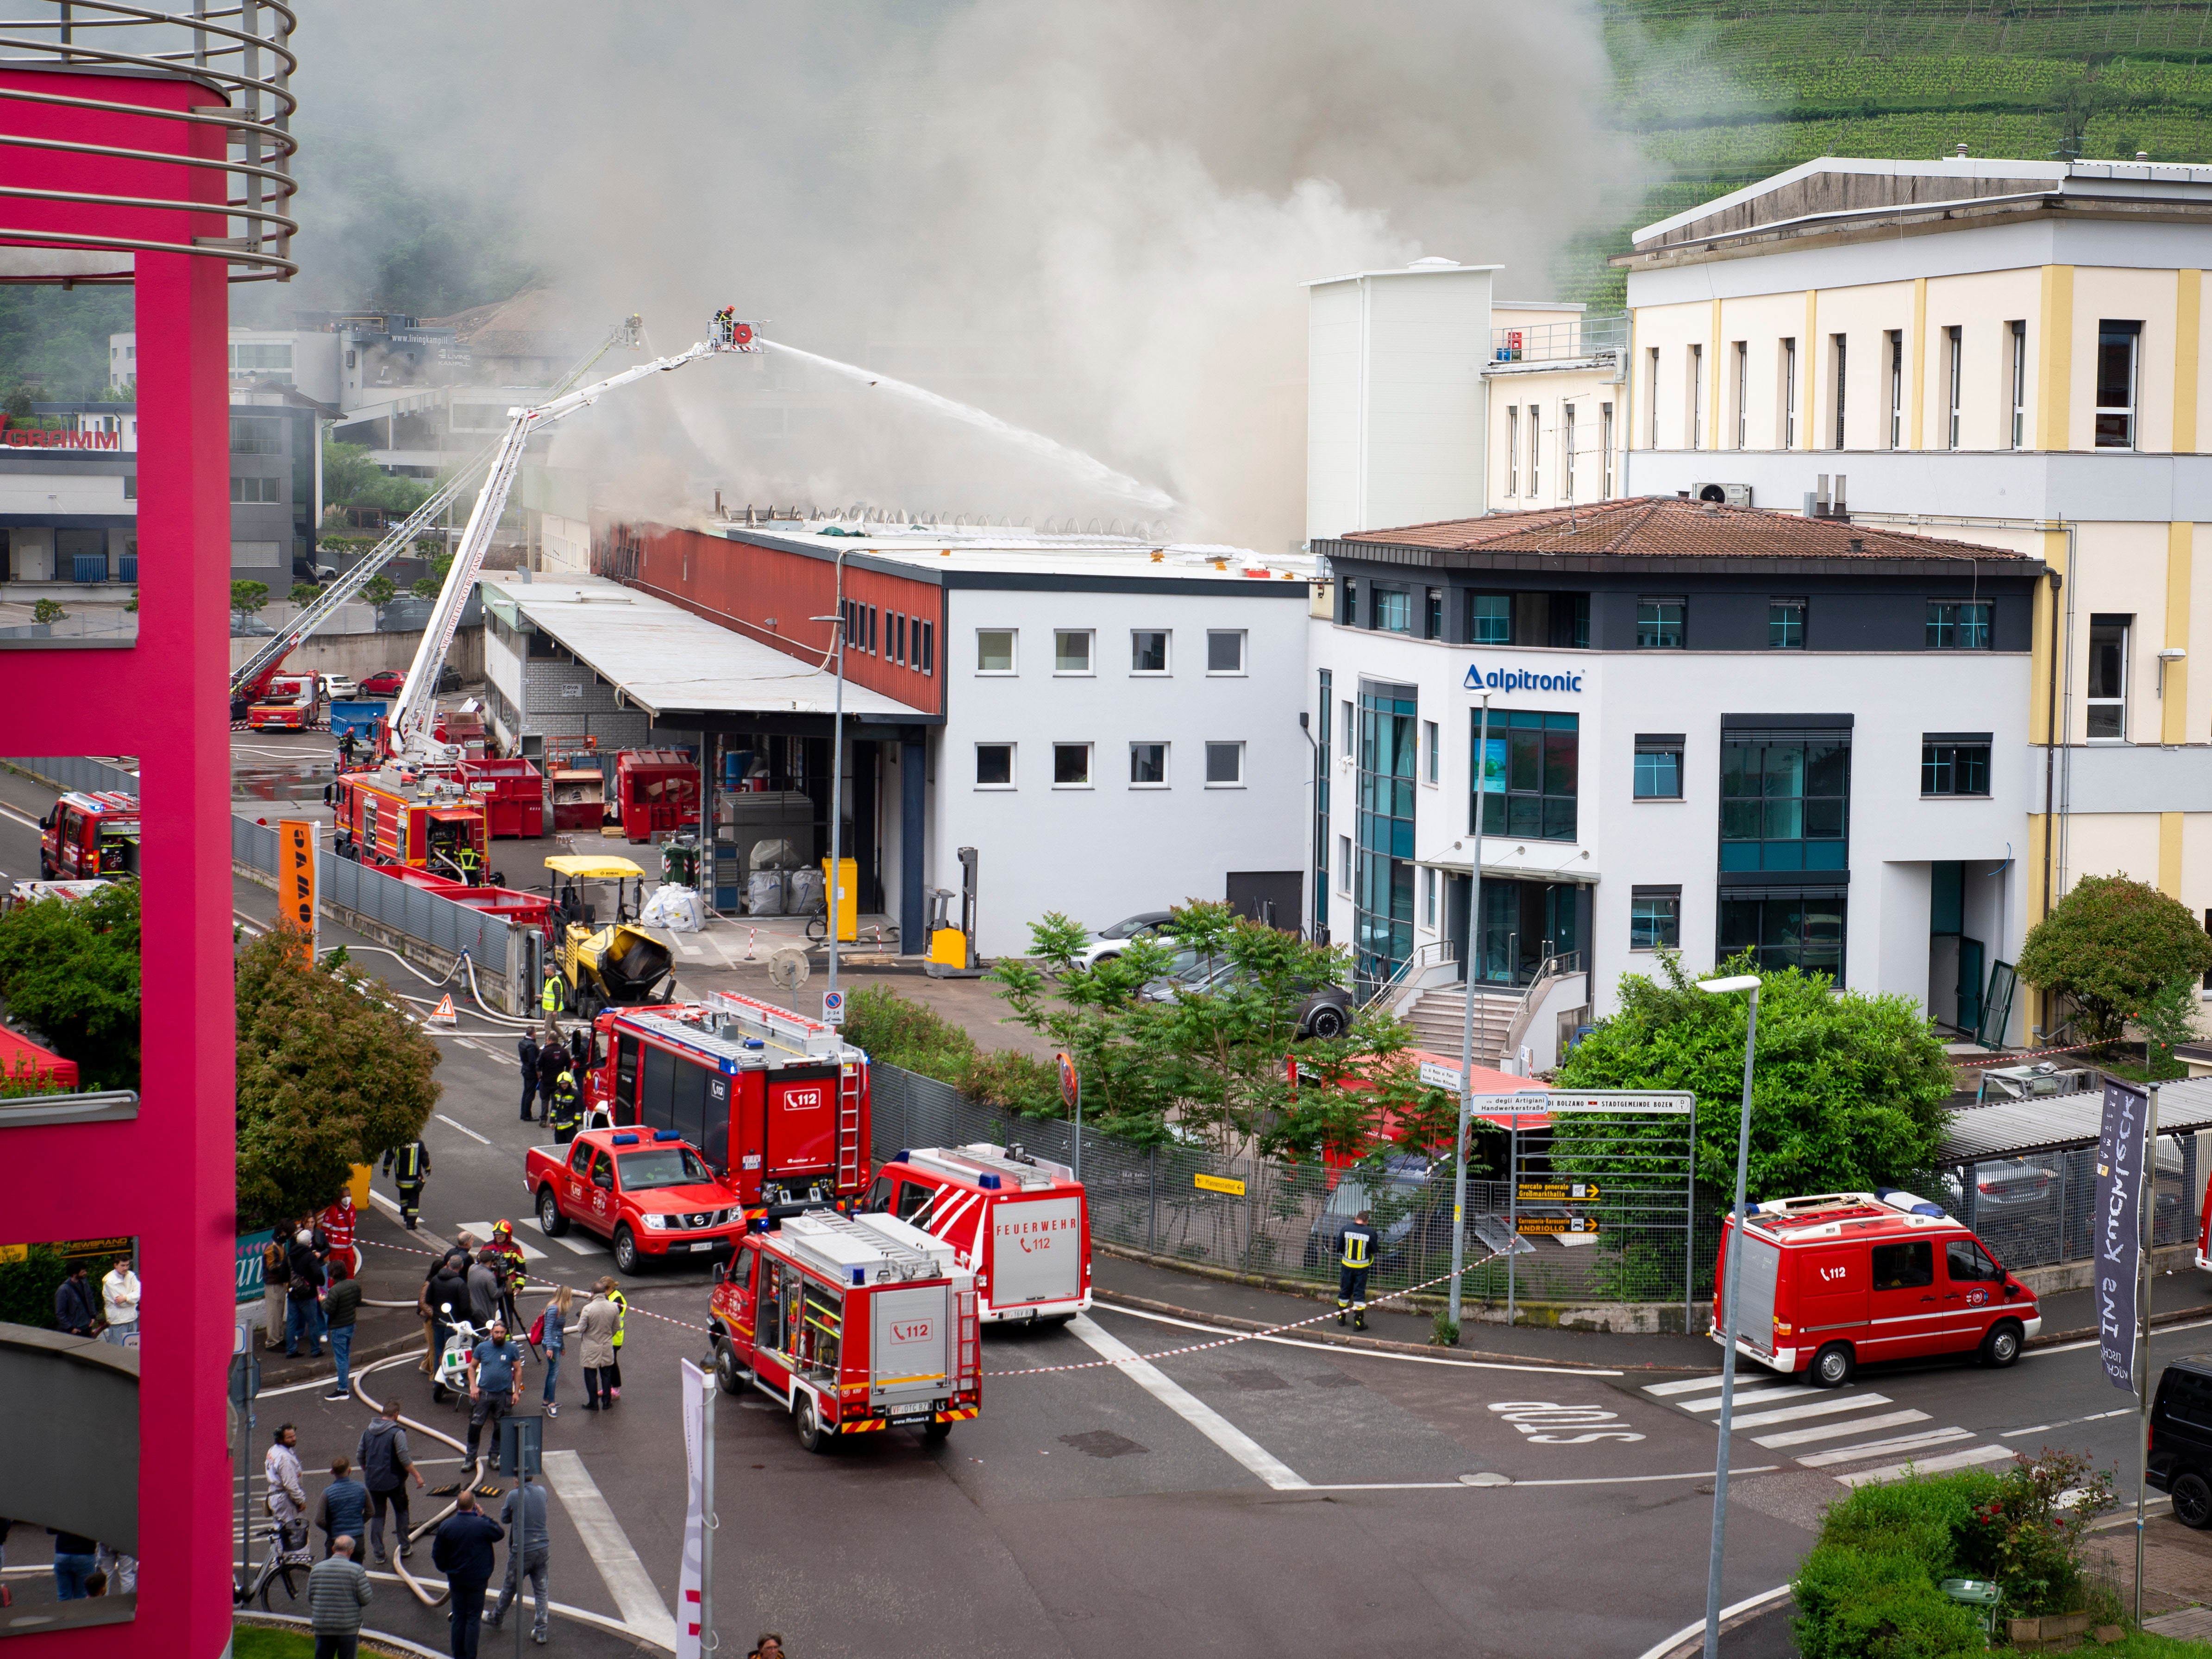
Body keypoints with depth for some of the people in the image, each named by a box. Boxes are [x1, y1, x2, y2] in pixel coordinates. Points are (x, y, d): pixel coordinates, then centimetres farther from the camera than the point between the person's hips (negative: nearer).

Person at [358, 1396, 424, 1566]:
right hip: (394, 1481, -4)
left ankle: (378, 1554, 11)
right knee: (401, 1512, 17)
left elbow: (360, 1457, 10)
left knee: (376, 1516, 11)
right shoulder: (397, 1433, -15)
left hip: (373, 1482, 4)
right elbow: (404, 1459, -19)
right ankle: (405, 1547, 23)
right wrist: (417, 1475, -10)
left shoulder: (368, 1432, 3)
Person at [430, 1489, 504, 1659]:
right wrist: (484, 1516, 7)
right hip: (477, 1580, -3)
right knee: (473, 1618, 5)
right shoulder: (482, 1525, -16)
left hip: (456, 1579, 3)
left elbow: (437, 1555, 2)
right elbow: (500, 1533, 3)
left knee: (458, 1617, 13)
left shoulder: (445, 1526, -5)